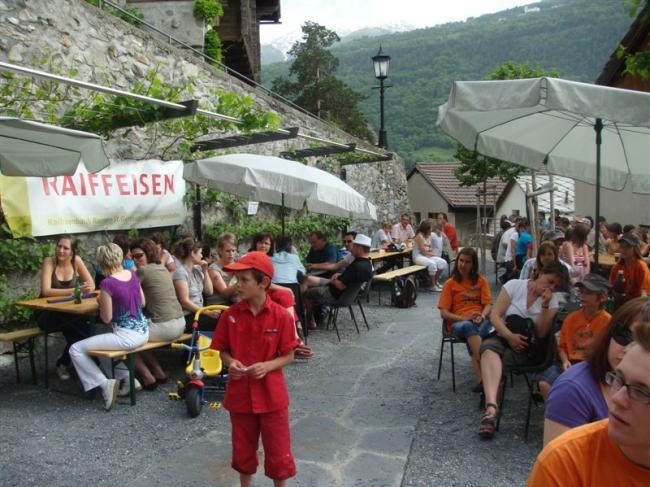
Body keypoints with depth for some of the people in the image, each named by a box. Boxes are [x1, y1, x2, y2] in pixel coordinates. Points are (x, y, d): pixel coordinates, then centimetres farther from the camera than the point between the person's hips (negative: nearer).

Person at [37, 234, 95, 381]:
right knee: (76, 324, -32)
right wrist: (75, 290, -34)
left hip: (68, 312, 4)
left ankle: (63, 363, -8)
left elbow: (91, 285, -2)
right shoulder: (49, 262, -15)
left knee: (80, 323, -29)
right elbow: (46, 291, -26)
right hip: (47, 313, -3)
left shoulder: (76, 260, -4)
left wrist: (86, 288, -26)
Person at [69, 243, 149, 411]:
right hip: (143, 332, 8)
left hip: (127, 336, -8)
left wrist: (101, 302, 7)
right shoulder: (132, 275, 4)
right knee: (102, 341, 33)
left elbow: (107, 318, -10)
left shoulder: (108, 283, -17)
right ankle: (128, 378, 25)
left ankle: (105, 384, -1)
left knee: (76, 349, 1)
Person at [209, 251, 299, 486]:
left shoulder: (281, 316, -13)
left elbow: (288, 356, -6)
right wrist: (230, 362, -17)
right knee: (243, 451, 20)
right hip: (240, 394, 2)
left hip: (272, 396, -2)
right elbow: (223, 350, 3)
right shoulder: (230, 315, -8)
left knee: (278, 453, 11)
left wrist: (267, 366, -23)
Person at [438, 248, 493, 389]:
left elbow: (488, 304, 8)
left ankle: (481, 379, -47)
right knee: (469, 327, -41)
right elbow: (444, 312, 4)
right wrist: (465, 318, -12)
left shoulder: (481, 281, 18)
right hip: (458, 322, -2)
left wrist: (482, 316, -16)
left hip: (480, 321, 2)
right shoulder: (450, 283, 12)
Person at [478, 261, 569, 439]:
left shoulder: (552, 301, 5)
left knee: (492, 359, -34)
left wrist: (545, 305, -14)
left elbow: (541, 333, -5)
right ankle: (491, 406, -56)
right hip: (502, 336, 0)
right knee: (489, 348, -39)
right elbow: (495, 316, -7)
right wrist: (509, 335, -22)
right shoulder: (514, 285, -1)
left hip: (526, 347, 1)